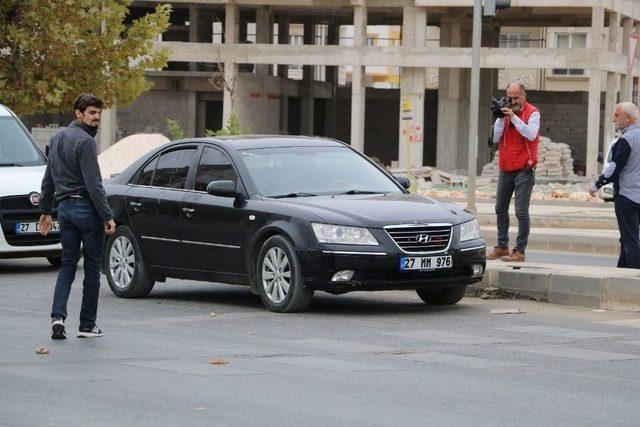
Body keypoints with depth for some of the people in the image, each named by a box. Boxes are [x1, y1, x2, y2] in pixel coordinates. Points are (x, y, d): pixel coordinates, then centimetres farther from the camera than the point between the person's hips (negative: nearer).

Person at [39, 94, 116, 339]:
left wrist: (46, 211, 25)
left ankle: (58, 315, -8)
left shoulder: (57, 139, 13)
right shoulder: (85, 141, -14)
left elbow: (48, 180, 19)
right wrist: (107, 217, -17)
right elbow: (94, 184, -19)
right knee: (92, 268, 3)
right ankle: (87, 325, 6)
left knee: (67, 264, 10)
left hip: (65, 208, 7)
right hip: (86, 208, -7)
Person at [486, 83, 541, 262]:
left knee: (521, 211, -9)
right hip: (505, 169, 6)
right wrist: (501, 119, -10)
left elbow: (531, 135, -21)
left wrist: (513, 117, -23)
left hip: (524, 170, -6)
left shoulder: (532, 113, -5)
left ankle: (520, 250, -6)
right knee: (500, 209, 12)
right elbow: (495, 138, 2)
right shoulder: (504, 112, 9)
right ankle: (502, 247, 22)